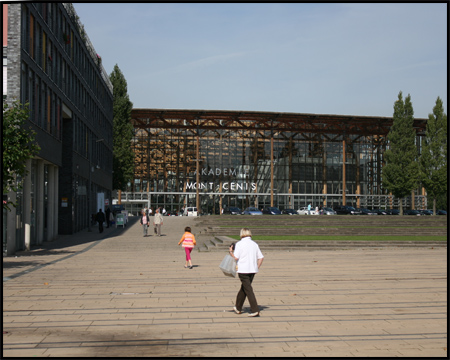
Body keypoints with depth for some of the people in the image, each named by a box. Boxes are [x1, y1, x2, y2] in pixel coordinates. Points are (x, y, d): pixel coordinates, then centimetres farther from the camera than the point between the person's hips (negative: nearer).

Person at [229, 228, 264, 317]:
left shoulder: (239, 244, -8)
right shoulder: (254, 244, 9)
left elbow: (236, 257, -13)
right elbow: (261, 257, 7)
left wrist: (230, 252, 5)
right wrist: (257, 267, 14)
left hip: (243, 270, -6)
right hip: (253, 270, 6)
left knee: (248, 290, -4)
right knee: (243, 288, 18)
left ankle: (255, 310, -12)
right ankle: (238, 308, 30)